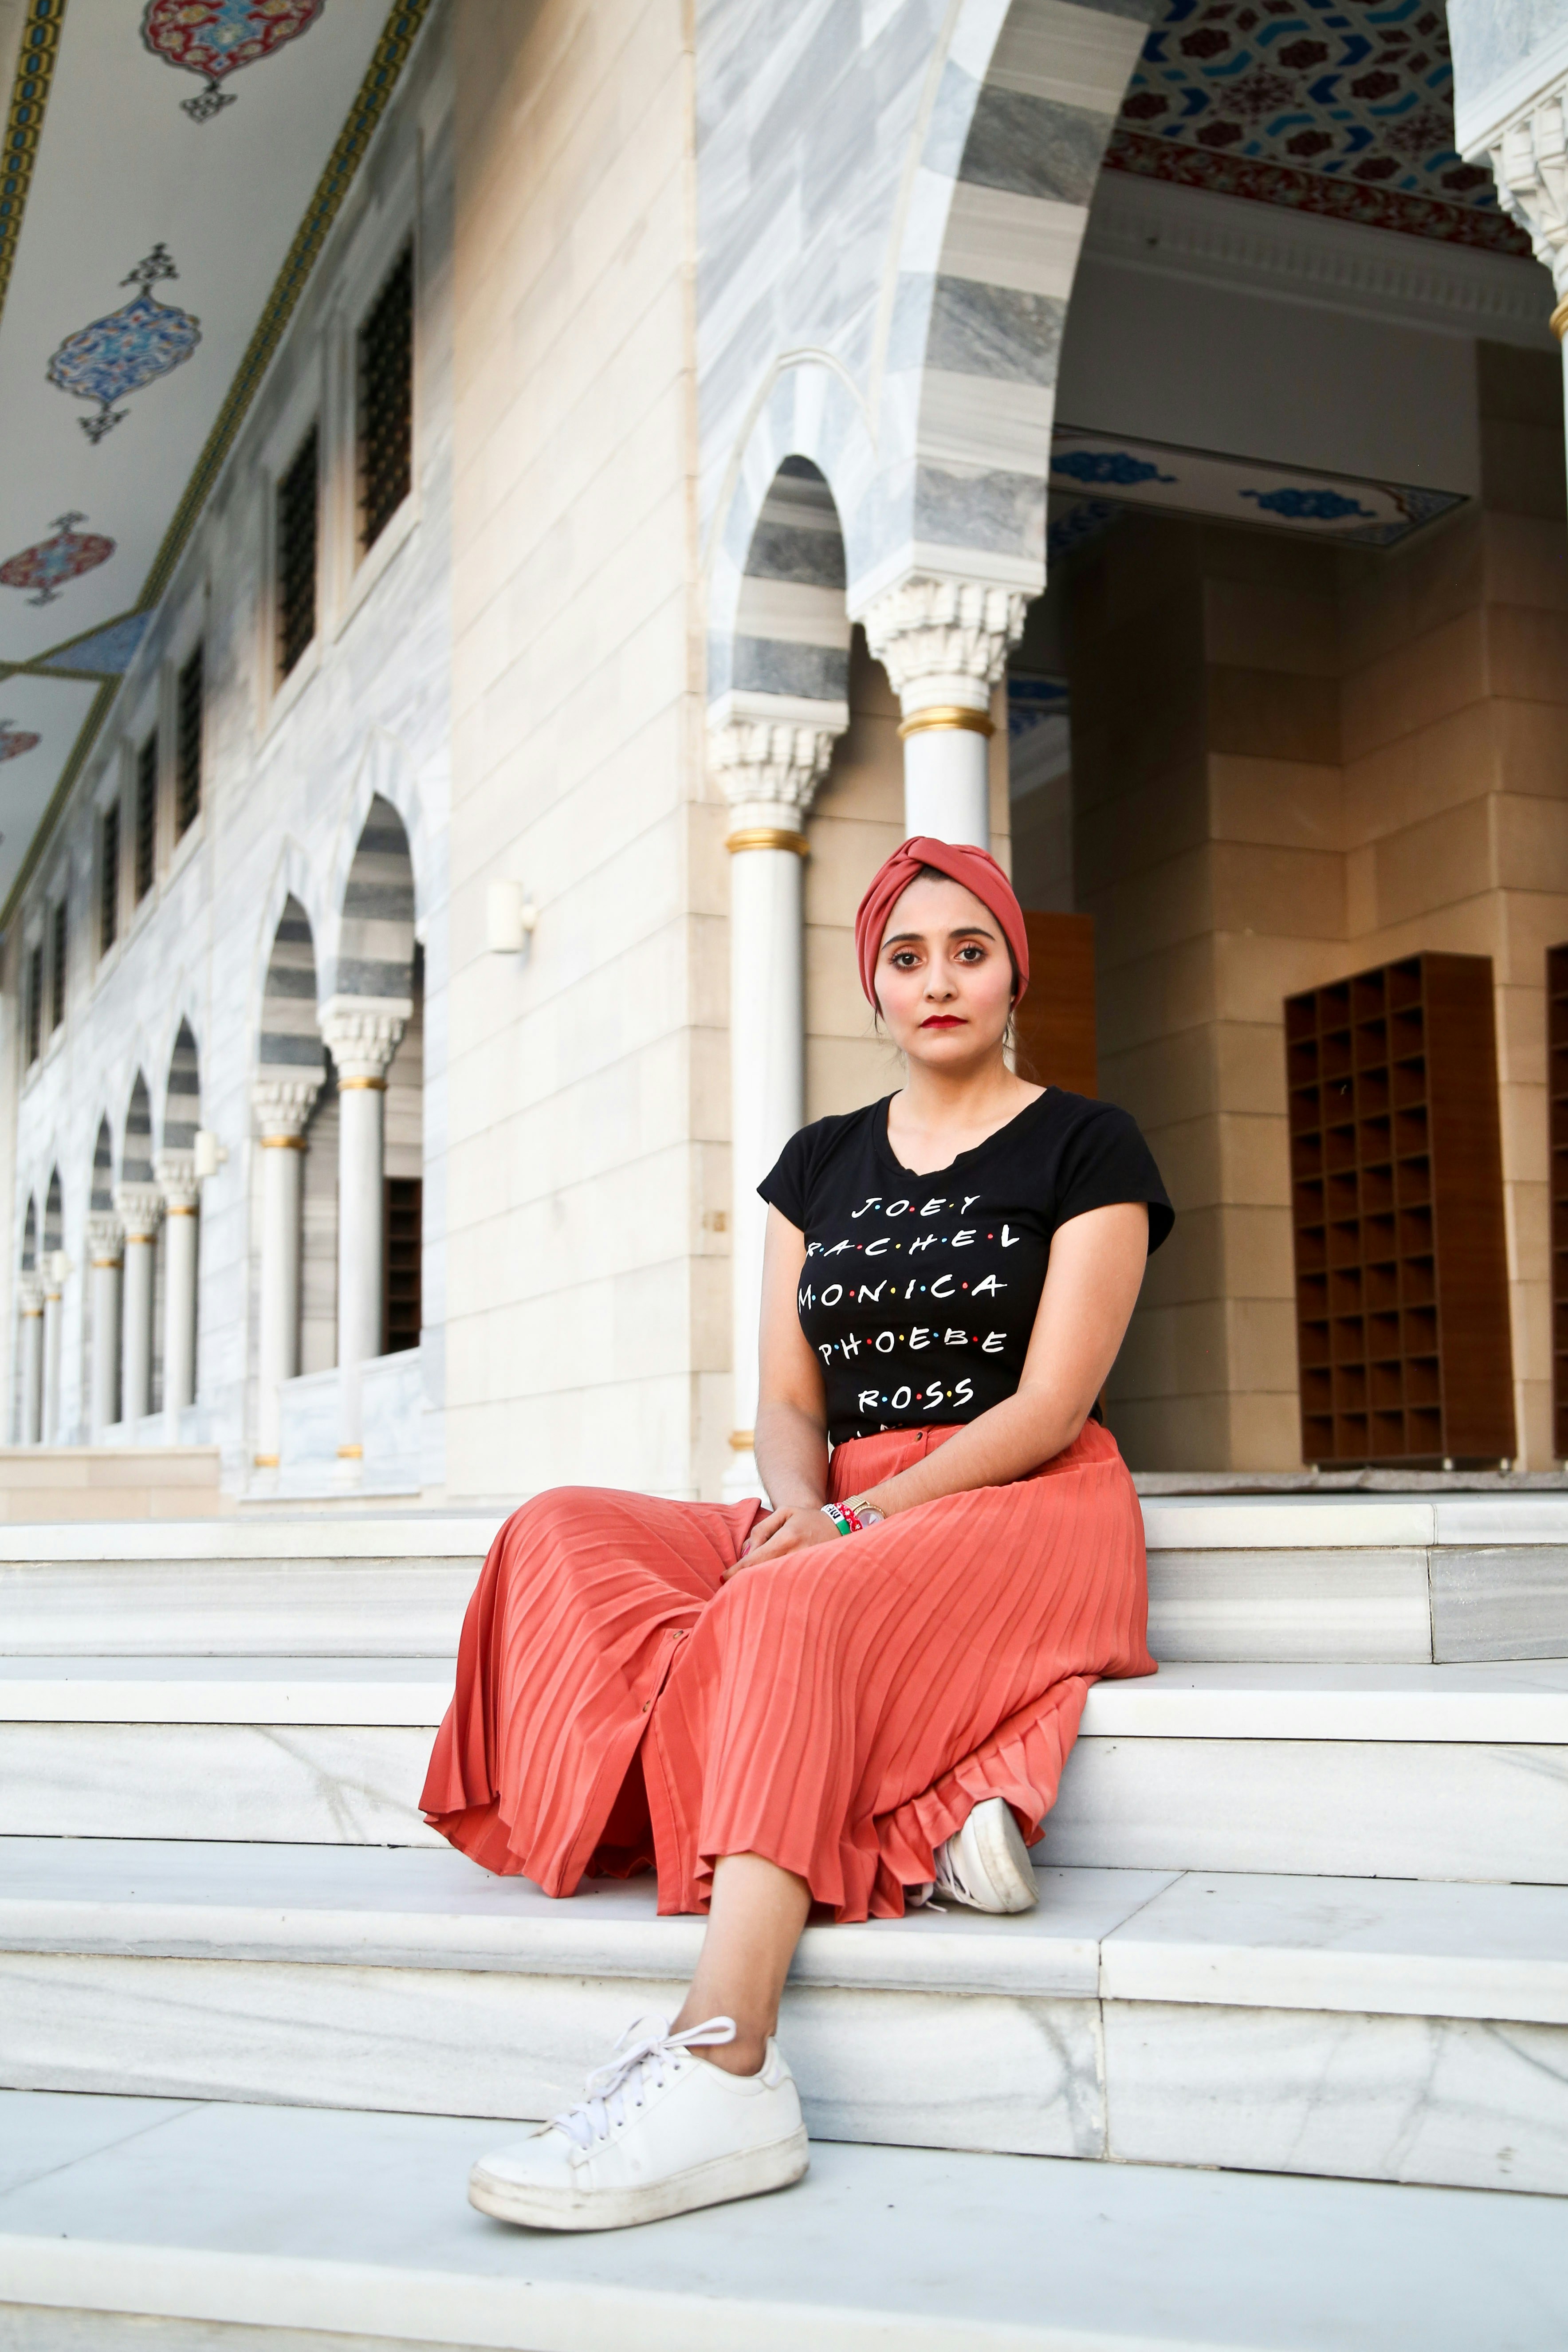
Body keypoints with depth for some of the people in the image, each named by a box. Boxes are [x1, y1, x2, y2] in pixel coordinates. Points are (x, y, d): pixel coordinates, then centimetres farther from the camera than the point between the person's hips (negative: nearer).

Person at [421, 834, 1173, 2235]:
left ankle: (725, 2071, -48)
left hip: (1025, 1515, -5)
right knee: (563, 1535, -20)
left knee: (788, 1611, -36)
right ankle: (926, 1824, -30)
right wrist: (801, 1500, -13)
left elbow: (1051, 1403, -7)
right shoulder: (821, 1163, 18)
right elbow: (789, 1399, 12)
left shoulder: (1085, 1148, 3)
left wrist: (861, 1519, -19)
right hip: (839, 1516, 6)